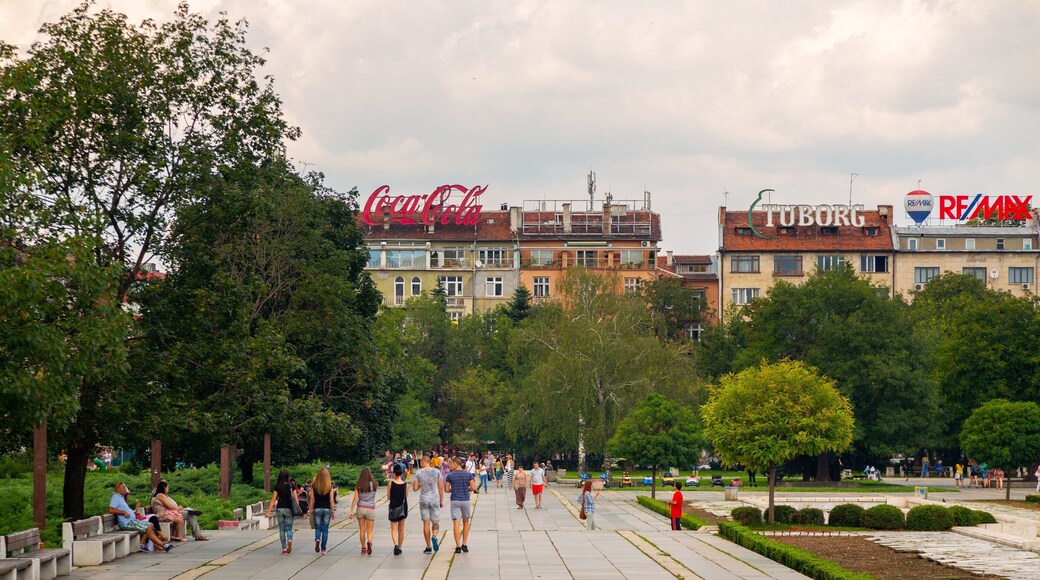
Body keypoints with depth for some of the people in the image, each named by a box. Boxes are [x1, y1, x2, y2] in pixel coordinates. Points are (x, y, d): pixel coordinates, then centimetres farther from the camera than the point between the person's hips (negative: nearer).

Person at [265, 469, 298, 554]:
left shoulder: (277, 486, -1)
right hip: (289, 509, -1)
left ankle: (284, 548, 8)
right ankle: (289, 540, -24)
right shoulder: (291, 485, -3)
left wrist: (268, 512, -2)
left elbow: (273, 499, -3)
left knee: (281, 530, 10)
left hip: (279, 509, 1)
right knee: (289, 529, 7)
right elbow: (295, 498, -4)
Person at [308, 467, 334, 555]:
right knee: (325, 529, 7)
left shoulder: (314, 486, -3)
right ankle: (323, 549, 7)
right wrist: (333, 511, 5)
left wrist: (311, 510, 6)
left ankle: (317, 539, -20)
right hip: (327, 509, 0)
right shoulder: (330, 486, -4)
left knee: (318, 528, 10)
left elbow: (312, 499, -1)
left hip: (317, 509, 0)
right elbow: (331, 500, -2)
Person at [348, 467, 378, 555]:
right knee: (369, 530, 4)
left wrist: (351, 511, -8)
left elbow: (355, 499, -9)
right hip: (370, 509, -1)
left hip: (360, 508, 1)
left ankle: (363, 548, 15)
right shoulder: (373, 485, -6)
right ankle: (369, 542, -26)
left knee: (362, 530, 12)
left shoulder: (358, 486, -5)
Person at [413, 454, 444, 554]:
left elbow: (415, 488, -1)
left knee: (426, 523, 6)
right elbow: (441, 487, 0)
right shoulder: (437, 471, 0)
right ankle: (434, 536, -25)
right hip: (435, 499, 0)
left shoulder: (418, 473, -2)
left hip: (423, 500, 0)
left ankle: (428, 547, 5)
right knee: (435, 522, 7)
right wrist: (441, 500, 9)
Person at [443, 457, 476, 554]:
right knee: (466, 522, 17)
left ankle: (458, 546, -9)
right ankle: (464, 545, 15)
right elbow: (473, 488, -5)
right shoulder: (468, 474, -1)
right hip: (465, 501, 1)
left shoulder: (450, 475, -2)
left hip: (455, 501, -1)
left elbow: (446, 489, 0)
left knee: (456, 524, -2)